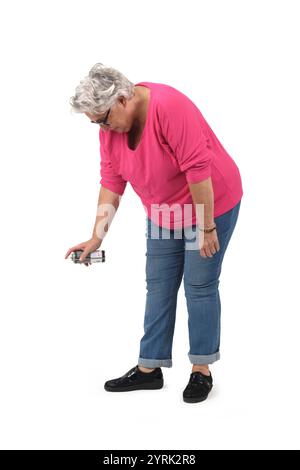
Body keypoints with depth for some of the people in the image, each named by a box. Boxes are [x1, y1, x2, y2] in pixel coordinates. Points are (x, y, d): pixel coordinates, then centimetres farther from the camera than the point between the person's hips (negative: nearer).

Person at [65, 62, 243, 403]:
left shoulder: (169, 107, -29)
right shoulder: (110, 127, -6)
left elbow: (198, 169, -29)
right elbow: (111, 183, -3)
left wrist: (207, 226, -24)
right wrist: (96, 237, -7)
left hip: (210, 203, -7)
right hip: (164, 213, 7)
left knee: (199, 285, -2)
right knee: (159, 286, 7)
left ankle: (202, 370, 11)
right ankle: (149, 369, 15)